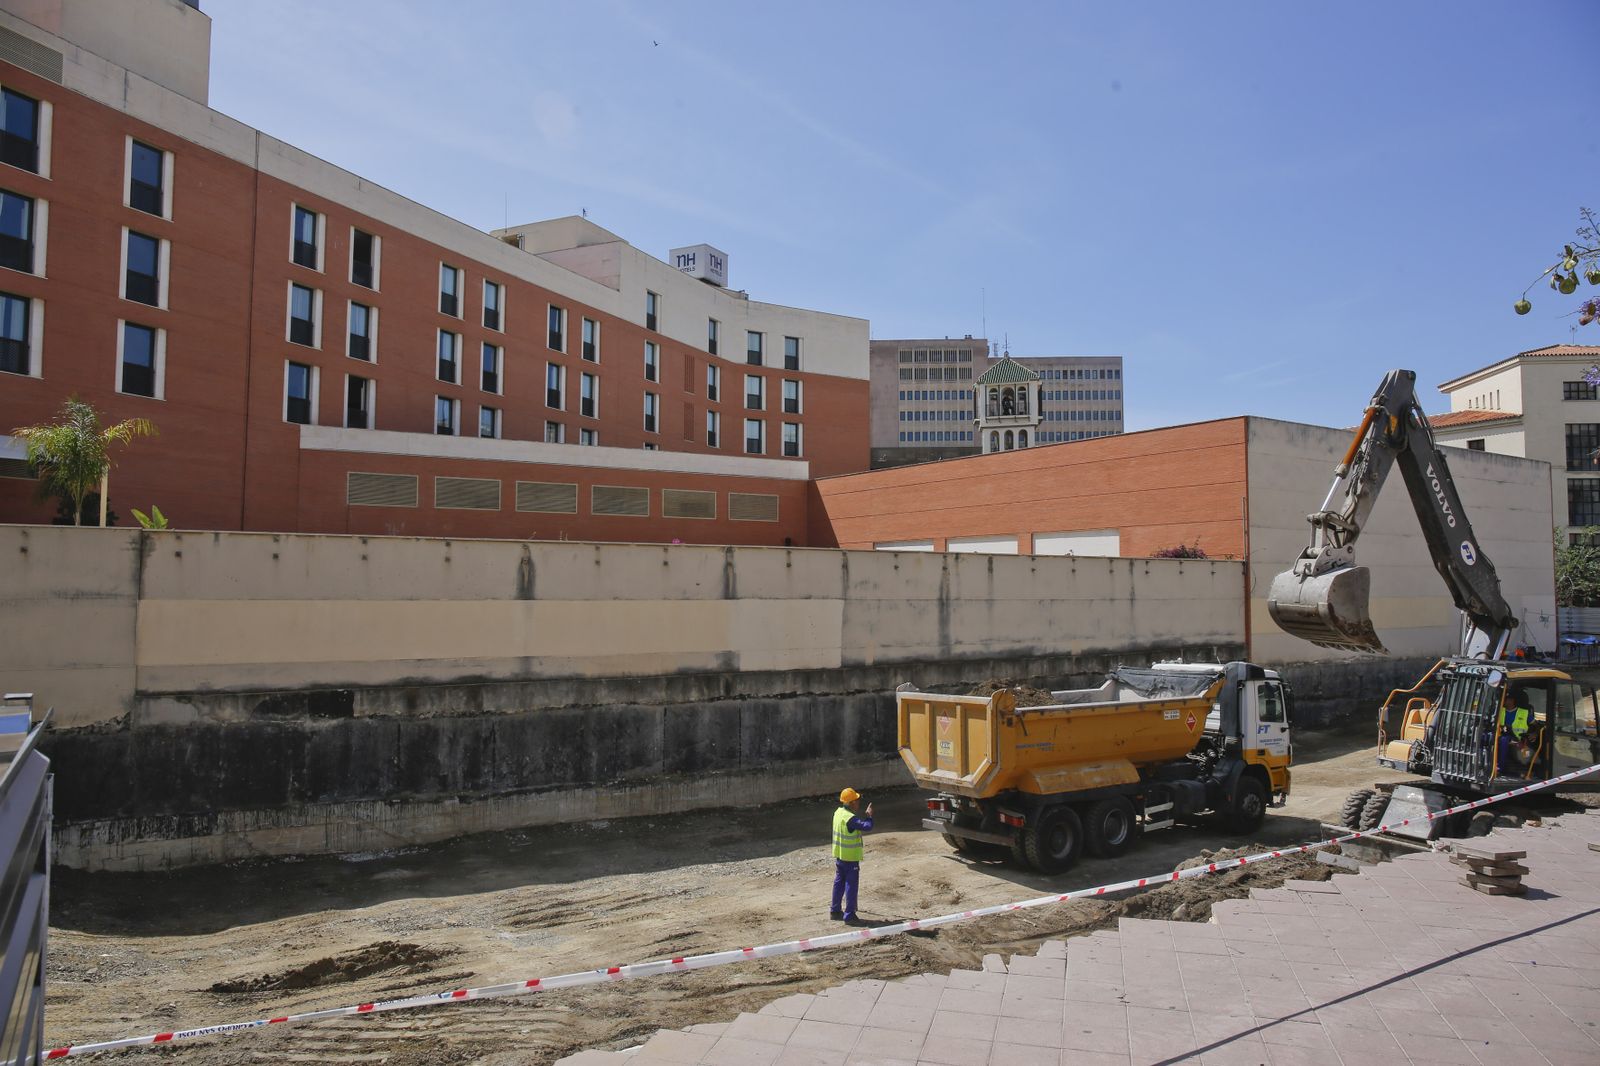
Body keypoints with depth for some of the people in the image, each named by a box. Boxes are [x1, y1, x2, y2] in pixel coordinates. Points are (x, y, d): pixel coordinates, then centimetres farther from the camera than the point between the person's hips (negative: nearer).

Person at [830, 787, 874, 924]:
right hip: (850, 857, -8)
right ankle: (849, 915, 7)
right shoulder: (851, 818, -25)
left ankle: (835, 911, 24)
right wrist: (869, 815, -17)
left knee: (839, 883, 17)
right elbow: (867, 827, -31)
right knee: (851, 885, 2)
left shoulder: (838, 812, 2)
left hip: (839, 855, 8)